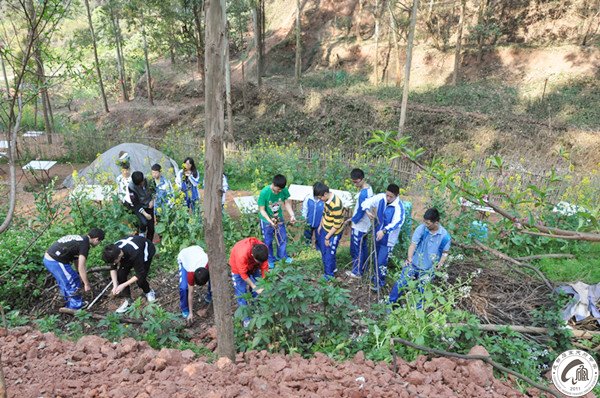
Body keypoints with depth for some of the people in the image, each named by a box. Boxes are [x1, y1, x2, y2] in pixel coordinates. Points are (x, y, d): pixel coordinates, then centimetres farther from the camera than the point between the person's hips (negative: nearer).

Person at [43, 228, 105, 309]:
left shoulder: (79, 238, 16)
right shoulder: (84, 244, -13)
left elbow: (77, 260, 28)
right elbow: (81, 267, -16)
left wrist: (80, 276, 37)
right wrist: (87, 284, -7)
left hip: (48, 259, 10)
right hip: (56, 262, -10)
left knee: (64, 283, 25)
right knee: (73, 282, 6)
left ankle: (69, 305, 39)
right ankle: (76, 306, 21)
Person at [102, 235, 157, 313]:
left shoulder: (135, 254, -45)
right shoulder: (113, 251, -29)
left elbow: (140, 274, -31)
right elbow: (113, 268, -10)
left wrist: (123, 285, -30)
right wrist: (115, 285, -20)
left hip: (146, 250, -5)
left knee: (140, 279, -16)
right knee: (121, 274, -12)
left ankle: (149, 292, 17)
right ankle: (128, 300, 3)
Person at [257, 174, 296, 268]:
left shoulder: (284, 190, -21)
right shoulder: (264, 193, -31)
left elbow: (287, 203, -5)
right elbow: (262, 210, -23)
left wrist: (292, 215, -19)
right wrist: (270, 221, -35)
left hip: (279, 218, 4)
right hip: (266, 220, -4)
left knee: (283, 238, 17)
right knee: (268, 241, 11)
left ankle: (282, 255, 42)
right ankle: (270, 259, 34)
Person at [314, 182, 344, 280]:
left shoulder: (336, 205, -33)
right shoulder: (327, 199, -7)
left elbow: (337, 225, -26)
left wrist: (327, 237, -18)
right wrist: (320, 226, 15)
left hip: (333, 233, -8)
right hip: (325, 229, 8)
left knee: (329, 254, 6)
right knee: (324, 251, 21)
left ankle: (329, 275, 26)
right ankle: (333, 268, 42)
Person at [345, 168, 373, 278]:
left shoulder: (363, 193, -29)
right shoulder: (368, 188, 2)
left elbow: (360, 212, -25)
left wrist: (352, 220, -8)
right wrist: (354, 218, 12)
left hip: (359, 226, -10)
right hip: (364, 225, 10)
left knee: (356, 249, 6)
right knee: (363, 247, 21)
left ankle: (356, 272, 19)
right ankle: (362, 268, 35)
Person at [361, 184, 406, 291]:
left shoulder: (399, 207, -25)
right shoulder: (381, 198, -9)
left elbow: (397, 222, -39)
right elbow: (368, 201, 0)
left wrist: (384, 231, -52)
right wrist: (367, 211, -22)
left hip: (388, 239, -6)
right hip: (378, 234, 6)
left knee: (381, 262, 0)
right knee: (376, 258, 24)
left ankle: (380, 282, 22)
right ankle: (377, 276, 46)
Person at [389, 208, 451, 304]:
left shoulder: (445, 236, -15)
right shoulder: (421, 228, -16)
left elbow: (445, 252, -1)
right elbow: (413, 244, -16)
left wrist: (440, 263, -16)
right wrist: (409, 258, -30)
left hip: (428, 269, 0)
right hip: (413, 263, 0)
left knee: (421, 291, 11)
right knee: (401, 283, 4)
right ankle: (390, 304, 22)